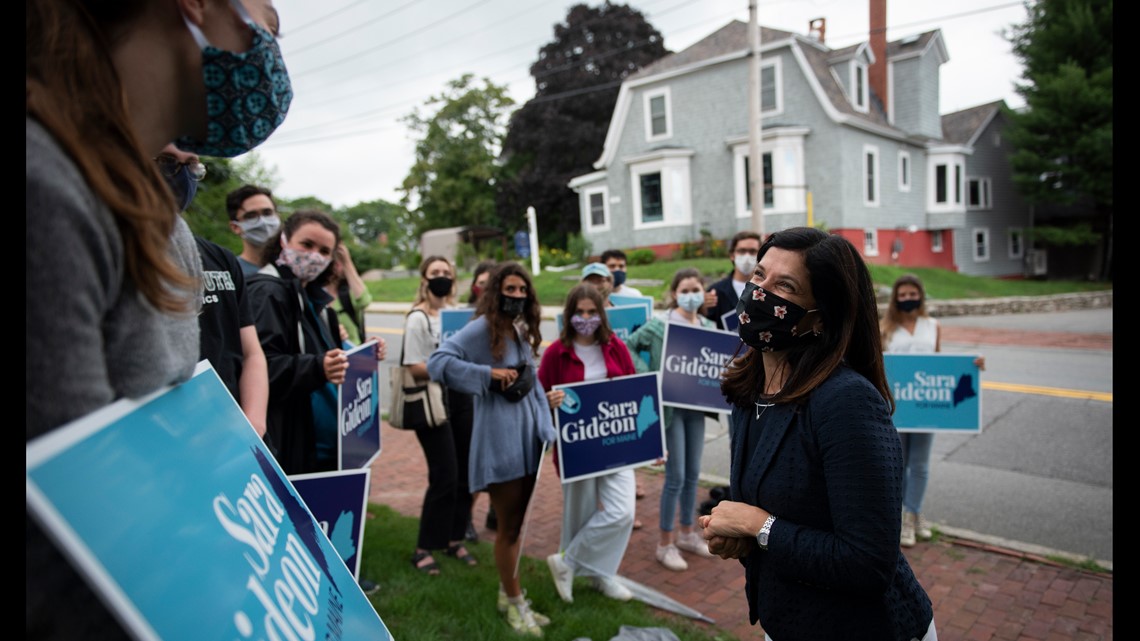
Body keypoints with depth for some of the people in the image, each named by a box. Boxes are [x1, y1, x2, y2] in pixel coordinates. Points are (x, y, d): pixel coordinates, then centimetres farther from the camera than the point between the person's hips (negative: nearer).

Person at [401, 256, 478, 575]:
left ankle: (455, 539, 26)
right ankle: (424, 548, 10)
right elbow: (417, 368, -14)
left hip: (461, 398, 6)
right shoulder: (418, 318, -9)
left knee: (465, 474, 10)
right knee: (444, 476, -6)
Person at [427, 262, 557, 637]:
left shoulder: (523, 330, 11)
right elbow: (438, 362, -23)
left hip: (529, 436, 8)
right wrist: (488, 373, -24)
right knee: (509, 526, 6)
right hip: (500, 440, -8)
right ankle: (514, 602, 25)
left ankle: (508, 595, 36)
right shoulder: (482, 327, -13)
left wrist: (545, 427, 11)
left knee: (516, 523, 19)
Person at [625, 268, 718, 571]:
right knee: (676, 475, -1)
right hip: (669, 406, -5)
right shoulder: (659, 325, -10)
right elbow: (628, 346, -8)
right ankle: (665, 543, 15)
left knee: (693, 473, 15)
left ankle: (687, 532, 33)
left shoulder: (709, 327, 5)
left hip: (696, 406, 6)